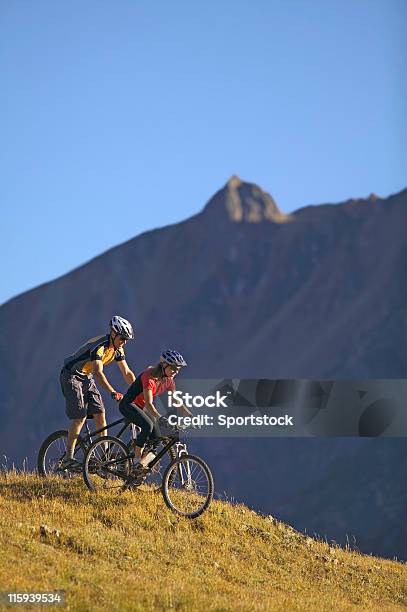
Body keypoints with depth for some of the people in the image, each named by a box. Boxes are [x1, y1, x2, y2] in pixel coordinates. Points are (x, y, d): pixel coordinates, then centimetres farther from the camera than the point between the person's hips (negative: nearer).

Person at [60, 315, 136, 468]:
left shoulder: (118, 349, -2)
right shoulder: (99, 345, -29)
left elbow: (127, 373, 2)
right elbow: (99, 372, -39)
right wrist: (113, 392, -48)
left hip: (86, 378, 8)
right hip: (71, 376, -8)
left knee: (100, 413, -3)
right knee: (80, 417, -17)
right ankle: (68, 458, -18)